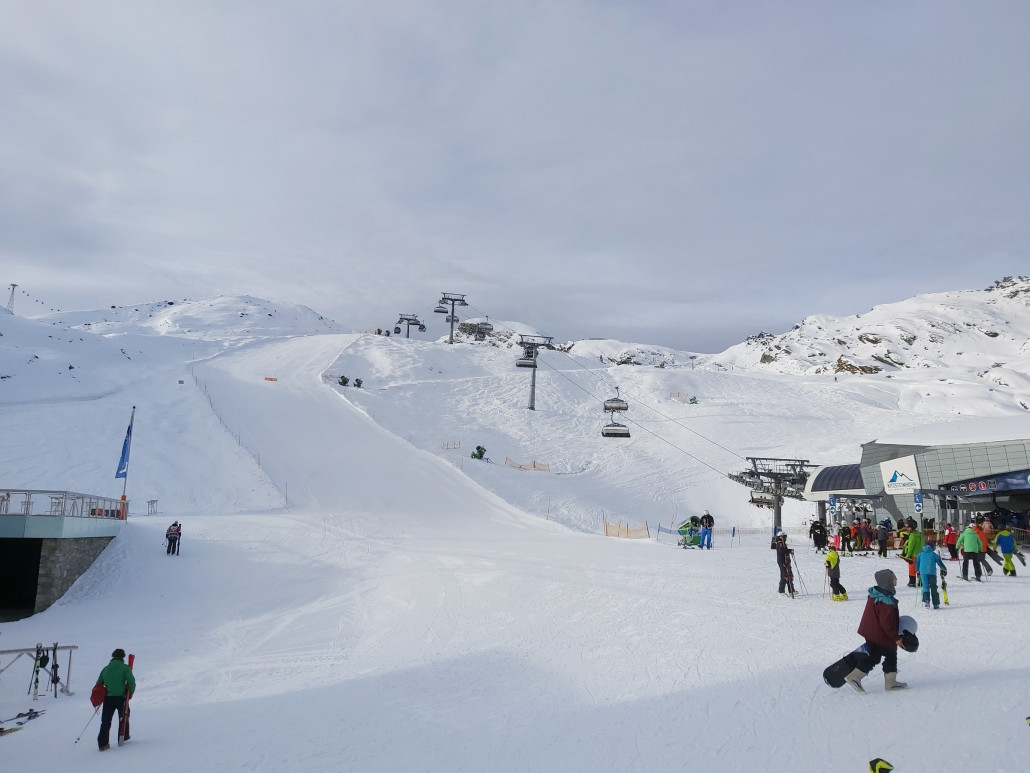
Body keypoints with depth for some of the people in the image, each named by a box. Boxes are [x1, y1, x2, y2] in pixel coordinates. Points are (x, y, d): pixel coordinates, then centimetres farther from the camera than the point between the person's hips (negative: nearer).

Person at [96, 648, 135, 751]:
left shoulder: (105, 669, 9)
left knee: (106, 721, 6)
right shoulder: (125, 668, -4)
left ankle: (103, 743, -1)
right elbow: (131, 682, -11)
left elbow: (98, 684, 12)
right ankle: (123, 737, 23)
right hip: (121, 697, -3)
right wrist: (130, 693, 5)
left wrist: (101, 696, 25)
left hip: (107, 698, 3)